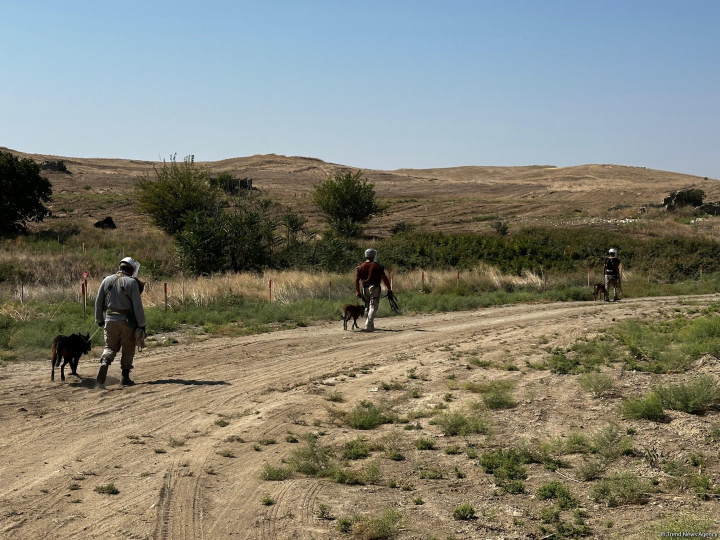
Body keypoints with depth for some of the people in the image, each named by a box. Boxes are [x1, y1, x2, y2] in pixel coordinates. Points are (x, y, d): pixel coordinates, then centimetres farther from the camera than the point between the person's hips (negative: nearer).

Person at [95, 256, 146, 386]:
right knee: (128, 349, 9)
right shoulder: (132, 282, -8)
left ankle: (104, 364, -15)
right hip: (127, 321, -3)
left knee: (110, 347, 13)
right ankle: (125, 377, 9)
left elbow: (99, 301, 10)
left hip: (110, 321, 3)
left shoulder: (107, 280, 5)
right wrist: (141, 324, -4)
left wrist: (99, 320, 22)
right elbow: (137, 306, -10)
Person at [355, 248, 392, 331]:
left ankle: (370, 325, 24)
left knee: (367, 307, 17)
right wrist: (389, 289, -1)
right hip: (375, 288, -4)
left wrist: (358, 292, 10)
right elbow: (384, 278, -7)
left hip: (365, 289, 4)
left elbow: (357, 280, 5)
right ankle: (368, 326, -20)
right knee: (373, 307, -7)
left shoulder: (360, 267, 9)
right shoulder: (377, 266, -2)